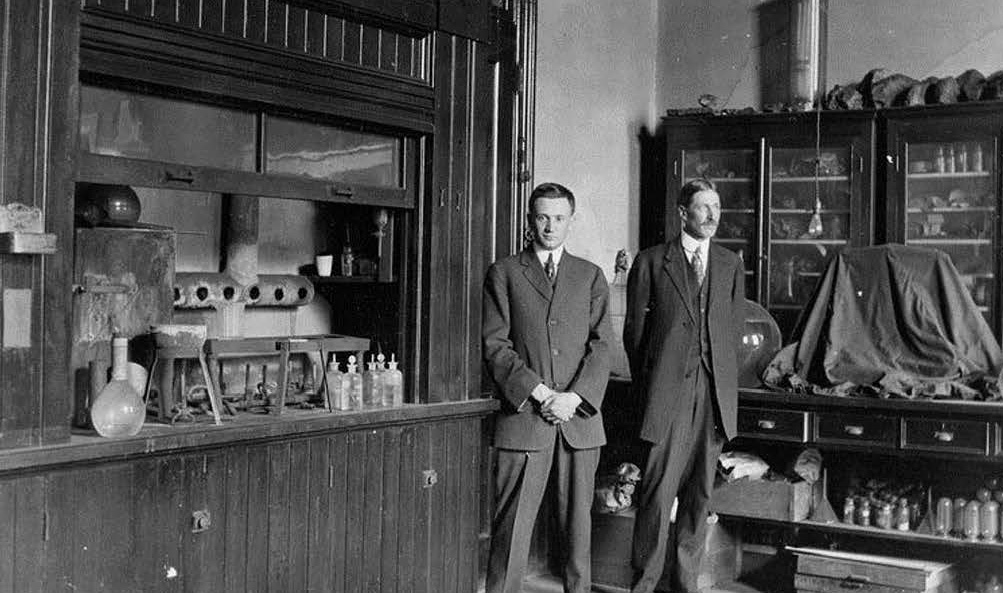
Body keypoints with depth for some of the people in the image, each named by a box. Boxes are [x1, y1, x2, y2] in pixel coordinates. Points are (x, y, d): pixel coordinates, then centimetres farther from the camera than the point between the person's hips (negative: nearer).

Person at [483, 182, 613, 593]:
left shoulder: (591, 276, 13)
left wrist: (573, 397, -9)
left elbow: (601, 345, 5)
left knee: (577, 520, 8)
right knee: (512, 524, -2)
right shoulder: (503, 274, 7)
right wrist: (538, 392, -10)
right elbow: (494, 344, -1)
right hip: (523, 418, -2)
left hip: (579, 418, 2)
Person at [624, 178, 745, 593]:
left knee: (699, 491, 8)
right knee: (659, 489, -6)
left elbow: (734, 330, 15)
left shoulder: (731, 266, 13)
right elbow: (634, 329, 6)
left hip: (714, 393, 4)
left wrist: (724, 384, 9)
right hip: (668, 391, -3)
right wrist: (645, 384, 5)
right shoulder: (651, 262, 3)